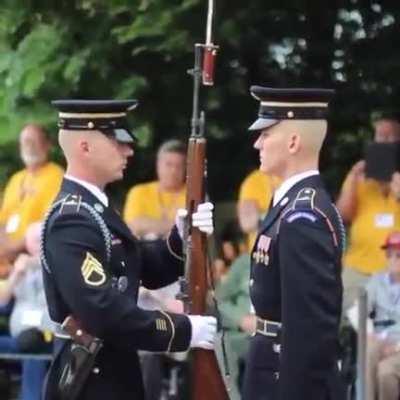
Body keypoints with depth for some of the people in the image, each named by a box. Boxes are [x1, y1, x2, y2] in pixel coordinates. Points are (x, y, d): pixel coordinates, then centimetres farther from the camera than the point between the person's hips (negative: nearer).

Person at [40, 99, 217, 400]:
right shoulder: (72, 219, -20)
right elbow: (102, 312, -29)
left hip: (112, 376, 10)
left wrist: (181, 237, -4)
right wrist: (185, 330, -21)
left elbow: (147, 270, 15)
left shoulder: (94, 207, 13)